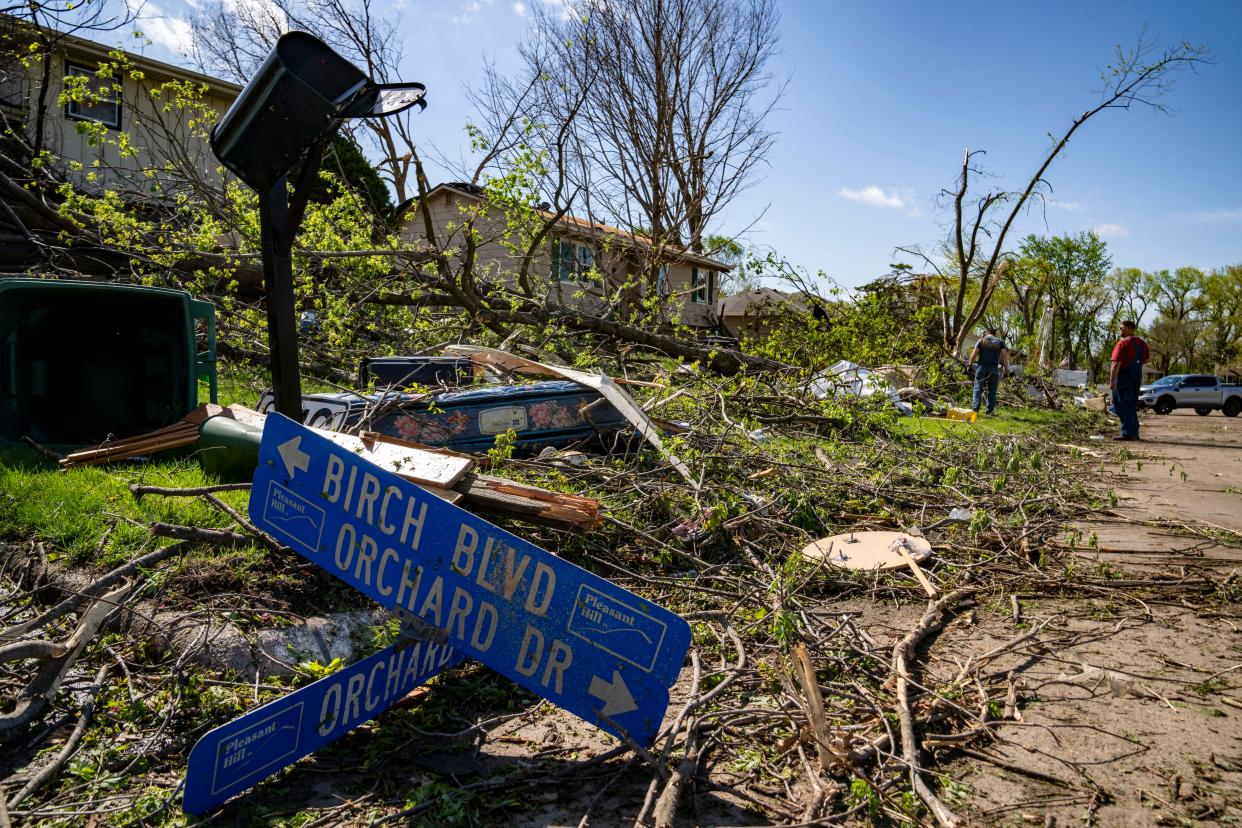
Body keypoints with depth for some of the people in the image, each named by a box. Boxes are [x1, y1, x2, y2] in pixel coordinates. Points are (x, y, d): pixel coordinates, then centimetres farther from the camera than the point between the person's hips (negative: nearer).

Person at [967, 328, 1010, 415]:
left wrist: (969, 365, 4)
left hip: (982, 366, -1)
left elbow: (974, 354, -2)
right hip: (994, 368, 1)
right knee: (992, 390, 6)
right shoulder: (1000, 342, 10)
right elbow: (1004, 355, 0)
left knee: (978, 388, 1)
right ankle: (990, 411, 4)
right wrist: (1006, 369, 0)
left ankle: (975, 409, -7)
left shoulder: (981, 341, 7)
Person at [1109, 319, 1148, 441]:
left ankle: (1127, 433, -7)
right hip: (1137, 377, 8)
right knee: (1132, 406, 15)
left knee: (1123, 406, -4)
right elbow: (1145, 360, 23)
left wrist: (1112, 381, -22)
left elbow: (1116, 363, -20)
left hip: (1124, 377, -8)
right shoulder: (1142, 343, 12)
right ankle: (1134, 432, 17)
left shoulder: (1123, 343, -15)